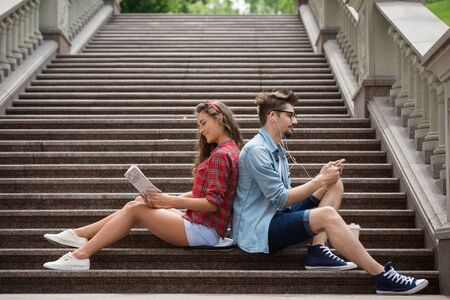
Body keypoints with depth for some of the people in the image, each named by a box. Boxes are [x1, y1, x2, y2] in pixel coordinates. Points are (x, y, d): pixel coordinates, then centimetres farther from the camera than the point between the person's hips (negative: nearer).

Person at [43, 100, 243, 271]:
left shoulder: (221, 154, -16)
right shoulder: (226, 150, 16)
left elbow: (212, 203, -21)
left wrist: (170, 200, -20)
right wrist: (166, 201, 4)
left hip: (204, 230, -9)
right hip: (198, 222, 9)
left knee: (135, 209, -10)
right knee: (137, 203, 6)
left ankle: (80, 256, -9)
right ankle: (79, 235, 7)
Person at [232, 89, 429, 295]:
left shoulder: (276, 149, 16)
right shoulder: (256, 150, -15)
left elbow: (288, 195, 11)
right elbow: (281, 199, -19)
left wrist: (323, 177, -2)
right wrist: (321, 180, -14)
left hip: (274, 217, 10)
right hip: (257, 231, -10)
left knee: (335, 185, 5)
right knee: (326, 215, -30)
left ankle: (317, 250, -13)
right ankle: (382, 277, -26)